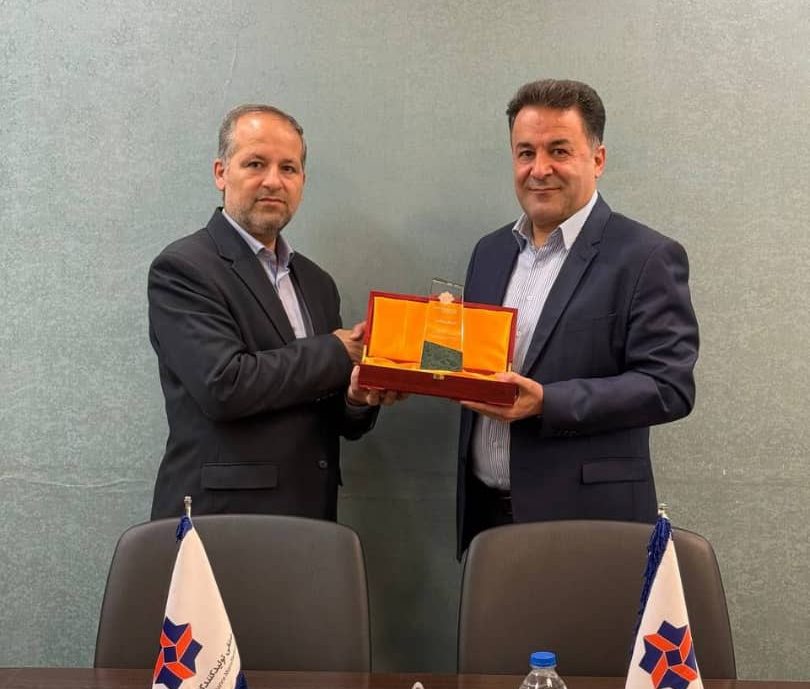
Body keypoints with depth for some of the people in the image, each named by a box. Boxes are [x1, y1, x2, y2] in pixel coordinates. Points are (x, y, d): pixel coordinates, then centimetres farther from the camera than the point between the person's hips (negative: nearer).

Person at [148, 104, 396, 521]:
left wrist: (357, 400, -8)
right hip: (219, 521, -6)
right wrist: (335, 352, -12)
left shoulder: (316, 282, 12)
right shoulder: (181, 269, -9)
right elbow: (224, 385, -22)